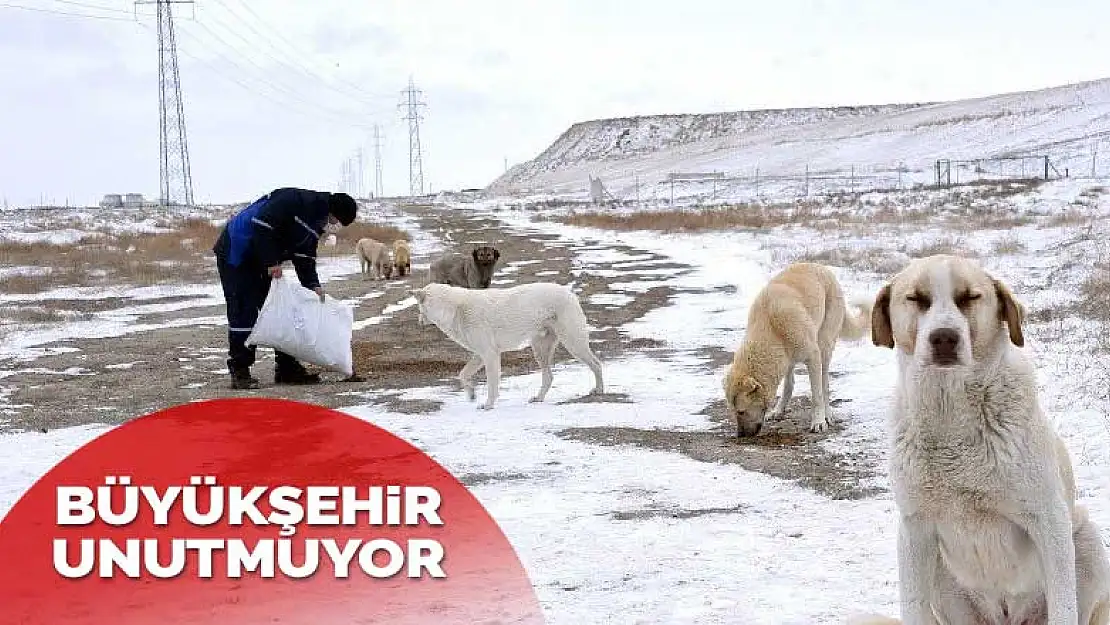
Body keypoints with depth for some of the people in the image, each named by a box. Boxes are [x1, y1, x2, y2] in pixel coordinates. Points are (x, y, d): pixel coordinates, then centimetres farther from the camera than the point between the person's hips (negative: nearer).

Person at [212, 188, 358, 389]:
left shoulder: (317, 223, 6)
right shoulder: (294, 201, -24)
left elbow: (304, 257, 8)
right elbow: (261, 224, -30)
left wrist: (313, 285, -6)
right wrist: (271, 262, -27)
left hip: (261, 262, 10)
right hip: (236, 254, -10)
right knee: (244, 312, -11)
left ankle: (287, 368, 13)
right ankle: (239, 372, -6)